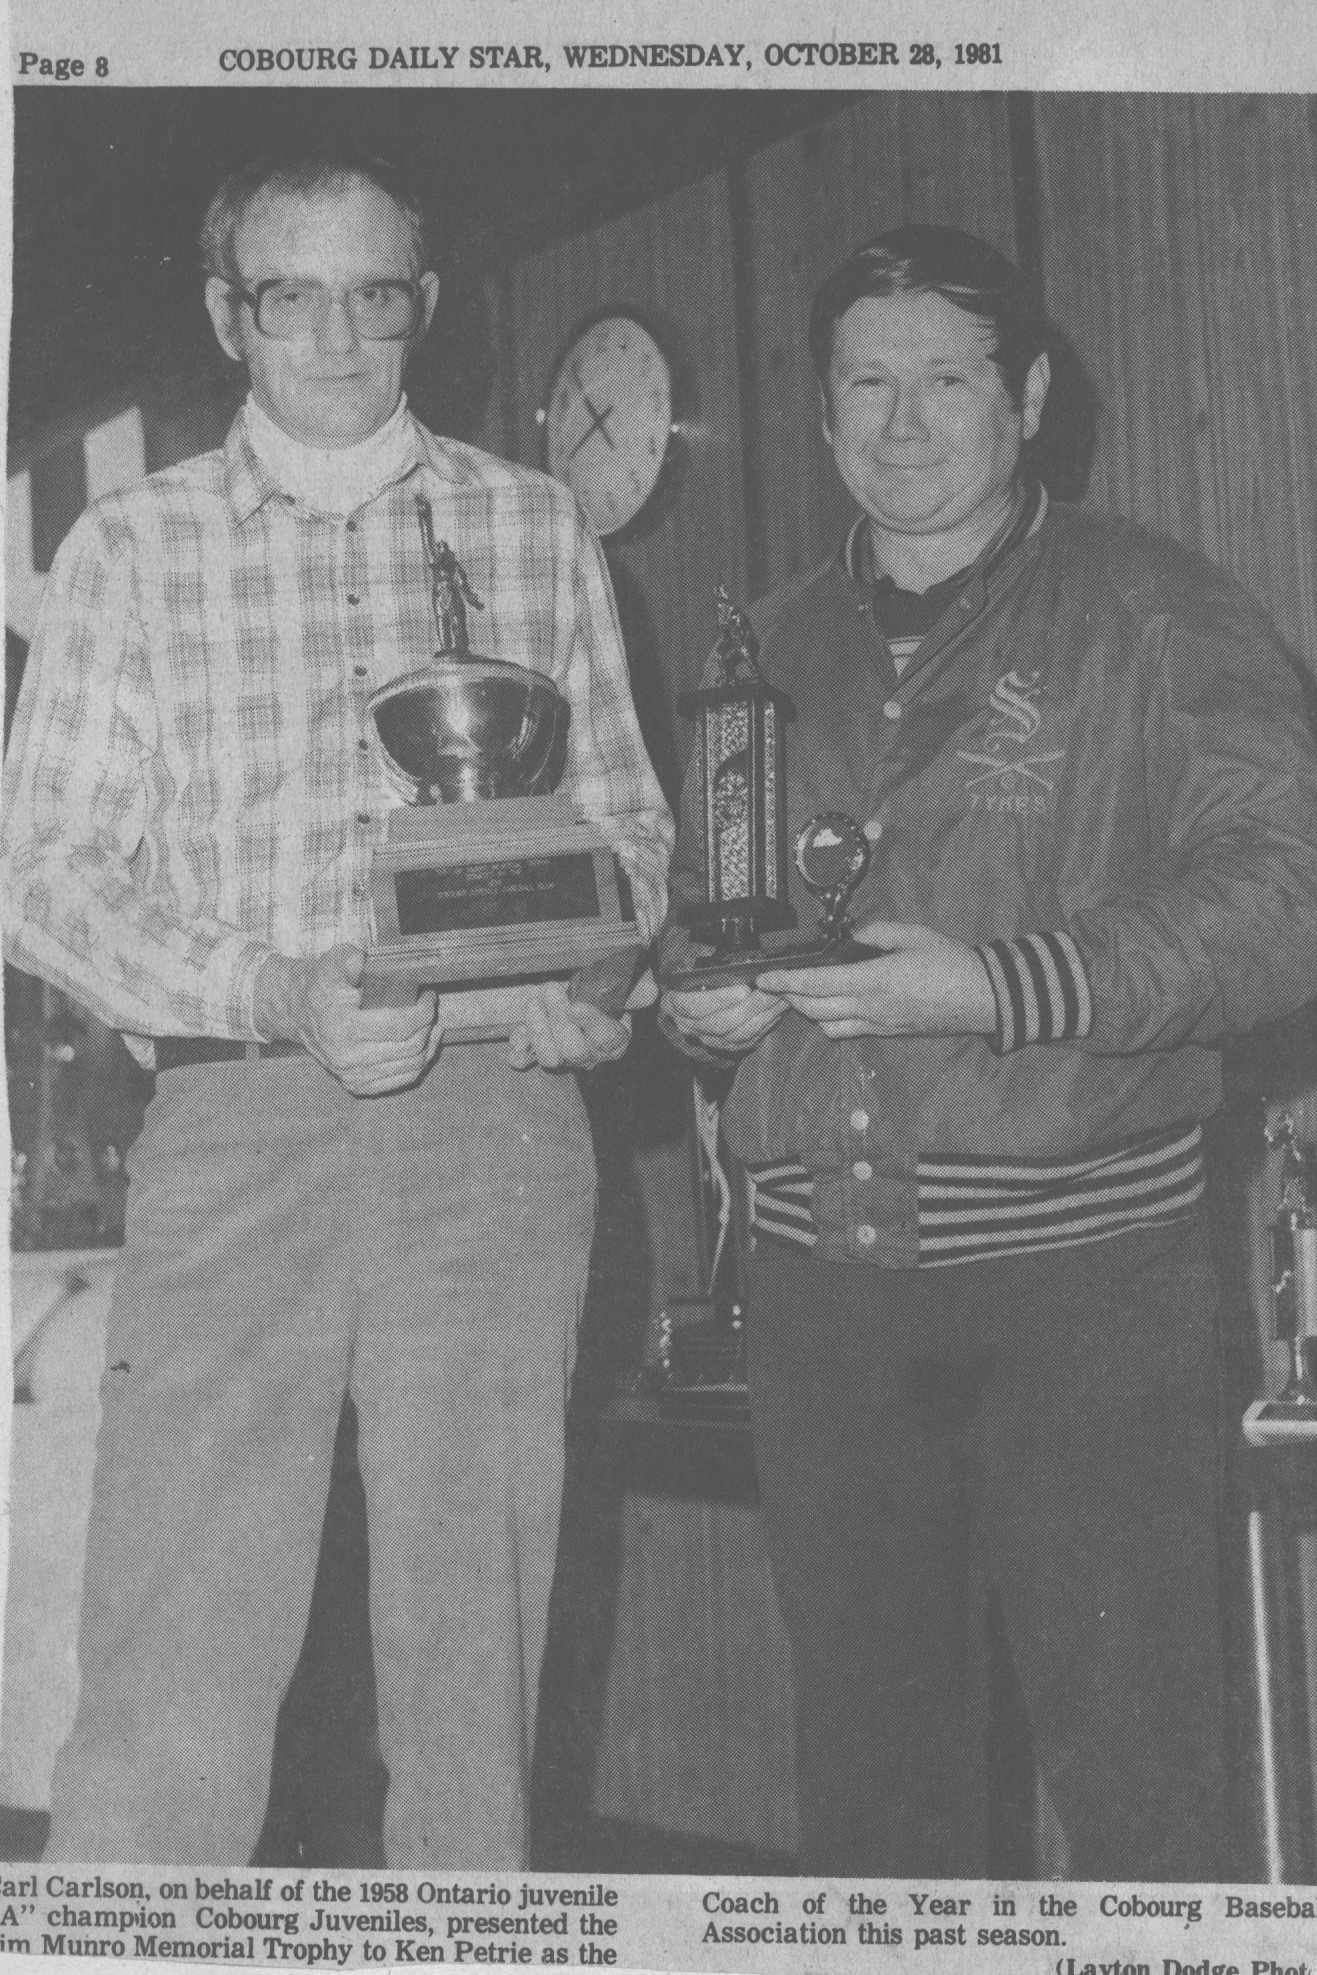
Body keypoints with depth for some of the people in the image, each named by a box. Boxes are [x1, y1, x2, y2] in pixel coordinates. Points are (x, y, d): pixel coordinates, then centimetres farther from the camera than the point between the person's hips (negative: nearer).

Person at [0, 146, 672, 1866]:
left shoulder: (536, 529, 12)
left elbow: (623, 820, 16)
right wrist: (274, 994, -12)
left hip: (493, 1123, 1)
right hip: (232, 1123, -1)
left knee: (473, 1644, 5)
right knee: (168, 1679, -5)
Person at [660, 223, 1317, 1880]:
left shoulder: (1151, 616, 1)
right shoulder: (770, 652, 15)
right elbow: (689, 912, 24)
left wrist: (1002, 987, -19)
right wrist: (694, 990, 1)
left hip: (1082, 1266, -4)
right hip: (823, 1277, 5)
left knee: (1131, 1763, -1)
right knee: (867, 1758, 12)